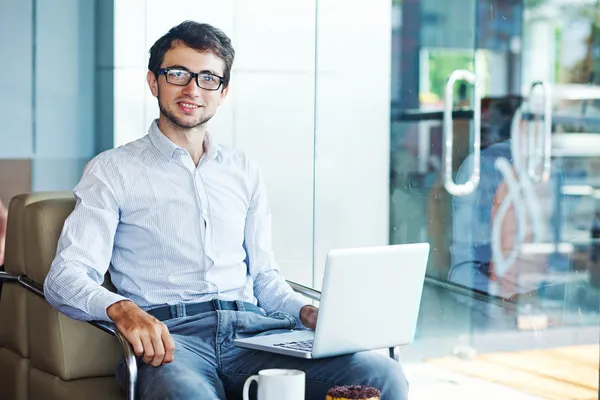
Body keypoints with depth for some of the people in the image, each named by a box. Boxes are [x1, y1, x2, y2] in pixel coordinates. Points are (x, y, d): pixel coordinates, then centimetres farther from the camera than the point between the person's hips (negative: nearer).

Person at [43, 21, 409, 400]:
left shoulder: (245, 170, 25)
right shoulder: (113, 170, 10)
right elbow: (66, 276, -1)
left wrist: (308, 312, 2)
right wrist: (122, 309, -23)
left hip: (251, 327, 4)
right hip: (170, 335, -4)